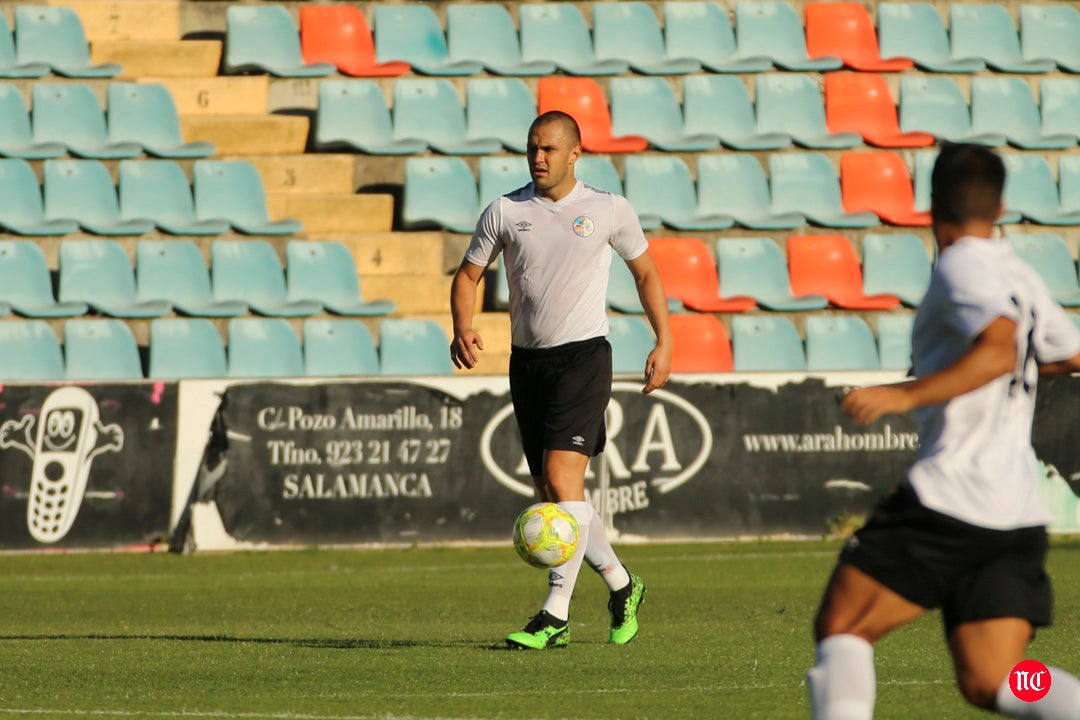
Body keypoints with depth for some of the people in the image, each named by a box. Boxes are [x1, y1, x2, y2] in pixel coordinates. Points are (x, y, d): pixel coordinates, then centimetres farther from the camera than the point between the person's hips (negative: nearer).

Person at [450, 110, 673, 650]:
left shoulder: (609, 210, 1)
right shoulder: (505, 212, 5)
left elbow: (646, 272, 14)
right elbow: (468, 275, 8)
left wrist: (664, 343, 6)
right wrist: (463, 328, -11)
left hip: (583, 356, -4)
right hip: (527, 361, 4)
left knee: (561, 478, -18)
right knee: (551, 494, 7)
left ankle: (555, 616, -19)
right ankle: (621, 586, 27)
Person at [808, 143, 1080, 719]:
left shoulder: (963, 267, -7)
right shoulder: (1020, 277, 18)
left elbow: (1000, 348, -24)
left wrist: (905, 395, -26)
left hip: (950, 495, -8)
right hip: (1018, 516, 8)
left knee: (839, 629, 2)